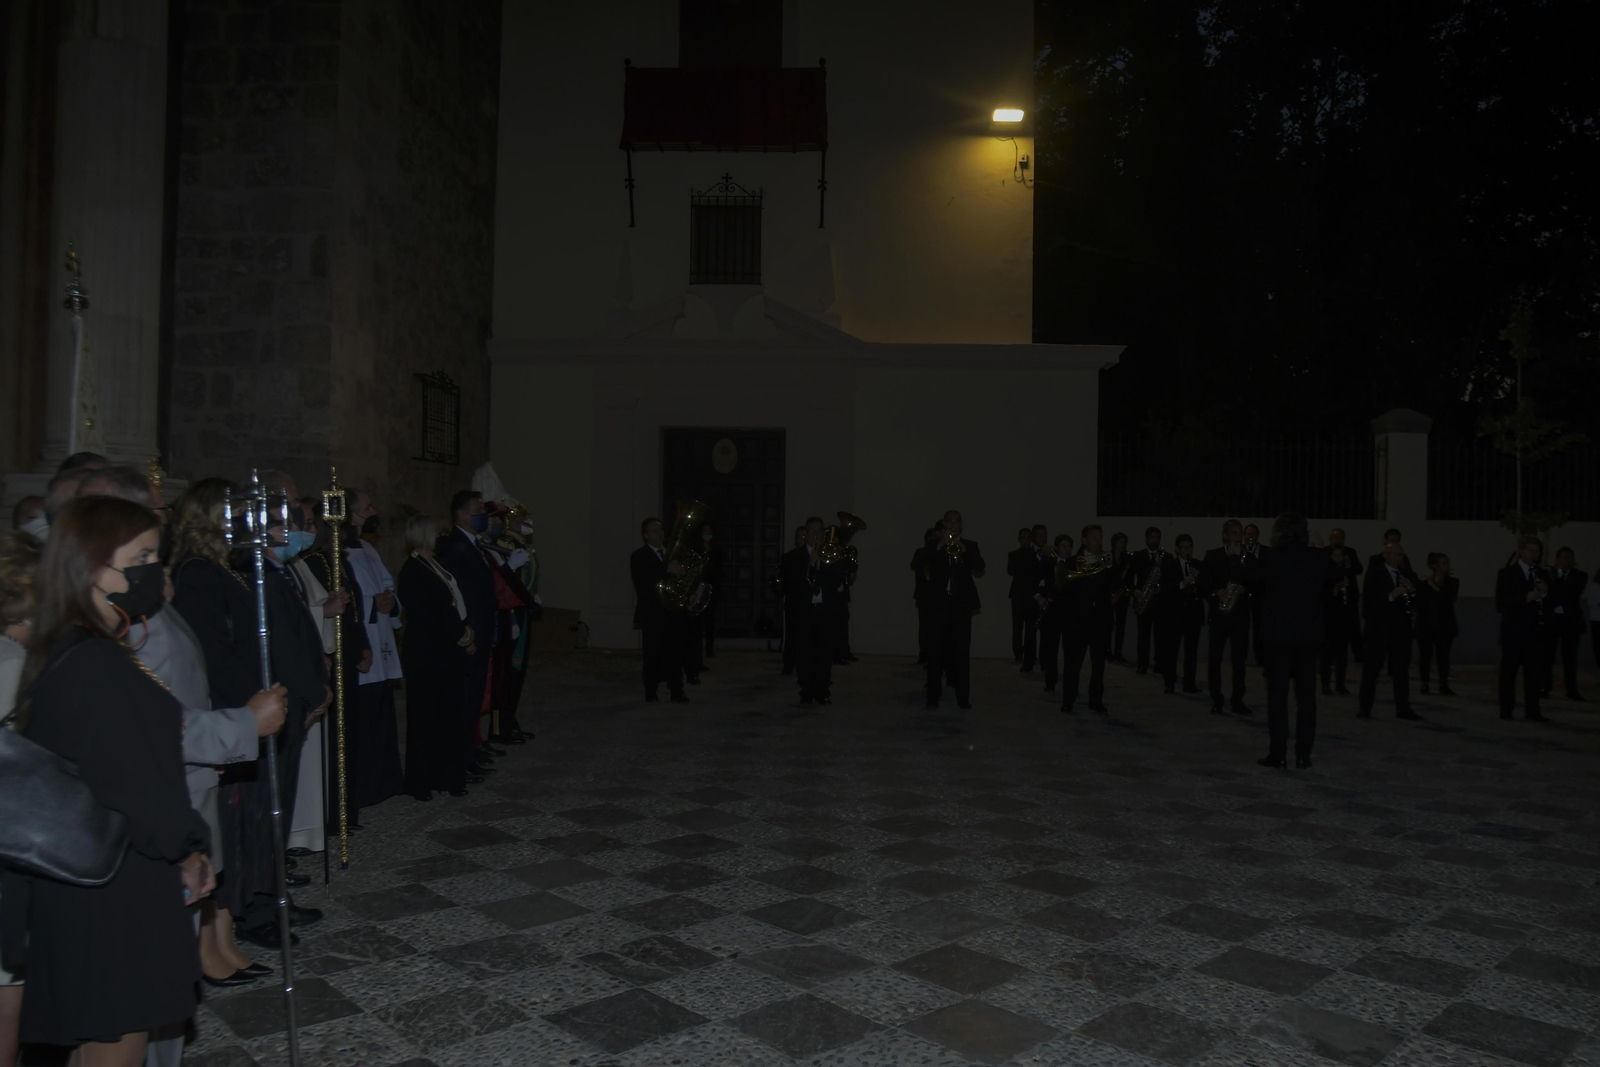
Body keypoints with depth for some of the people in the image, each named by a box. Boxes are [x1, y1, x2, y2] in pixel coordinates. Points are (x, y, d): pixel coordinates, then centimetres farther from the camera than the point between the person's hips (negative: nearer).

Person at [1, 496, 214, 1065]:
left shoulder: (62, 656, 8)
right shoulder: (99, 667, -24)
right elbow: (138, 789, -22)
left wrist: (184, 851, 7)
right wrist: (189, 848, -3)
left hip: (75, 889, 9)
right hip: (111, 898, -9)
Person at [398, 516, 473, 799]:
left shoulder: (436, 566, 13)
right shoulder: (413, 571, -13)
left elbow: (455, 603, 19)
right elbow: (426, 618, -17)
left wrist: (466, 629, 1)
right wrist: (459, 639, -11)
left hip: (450, 655, 8)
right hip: (427, 656, -8)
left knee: (449, 717, 11)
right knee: (425, 719, 2)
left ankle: (447, 776, 19)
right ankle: (420, 782, 12)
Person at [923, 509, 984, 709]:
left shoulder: (970, 545, 11)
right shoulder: (935, 545, 10)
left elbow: (979, 571, -3)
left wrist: (964, 551, -16)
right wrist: (939, 547, -16)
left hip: (961, 603, 0)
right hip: (939, 603, 0)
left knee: (962, 650, 0)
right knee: (936, 649, -2)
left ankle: (963, 697, 2)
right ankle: (933, 696, 1)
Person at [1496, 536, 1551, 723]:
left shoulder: (1542, 575, 13)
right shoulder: (1507, 573, -1)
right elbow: (1500, 604, -9)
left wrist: (1545, 593, -8)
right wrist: (1525, 598, -21)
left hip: (1535, 630, 4)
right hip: (1513, 630, -4)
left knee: (1534, 672, 2)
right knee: (1509, 670, 3)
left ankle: (1532, 711, 7)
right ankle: (1506, 709, 9)